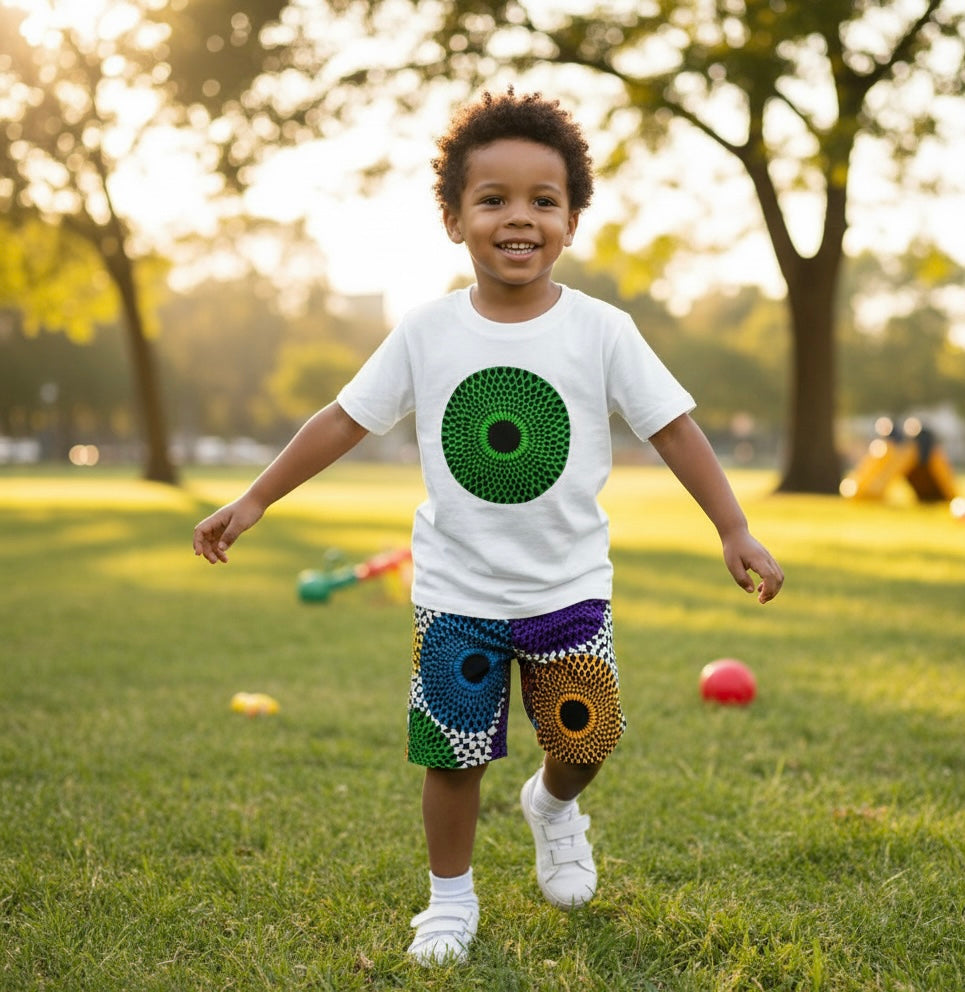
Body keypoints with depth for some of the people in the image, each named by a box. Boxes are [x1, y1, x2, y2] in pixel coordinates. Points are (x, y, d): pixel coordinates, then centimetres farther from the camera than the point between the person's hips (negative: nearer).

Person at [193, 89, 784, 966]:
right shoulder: (427, 332, -7)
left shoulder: (601, 332, -10)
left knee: (585, 741, 8)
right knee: (452, 753, 6)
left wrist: (735, 532, -8)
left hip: (569, 586, 0)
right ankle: (451, 899, 29)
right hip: (456, 590, 0)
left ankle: (554, 808, 44)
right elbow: (345, 420, 0)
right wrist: (254, 502, 2)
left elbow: (672, 427, -5)